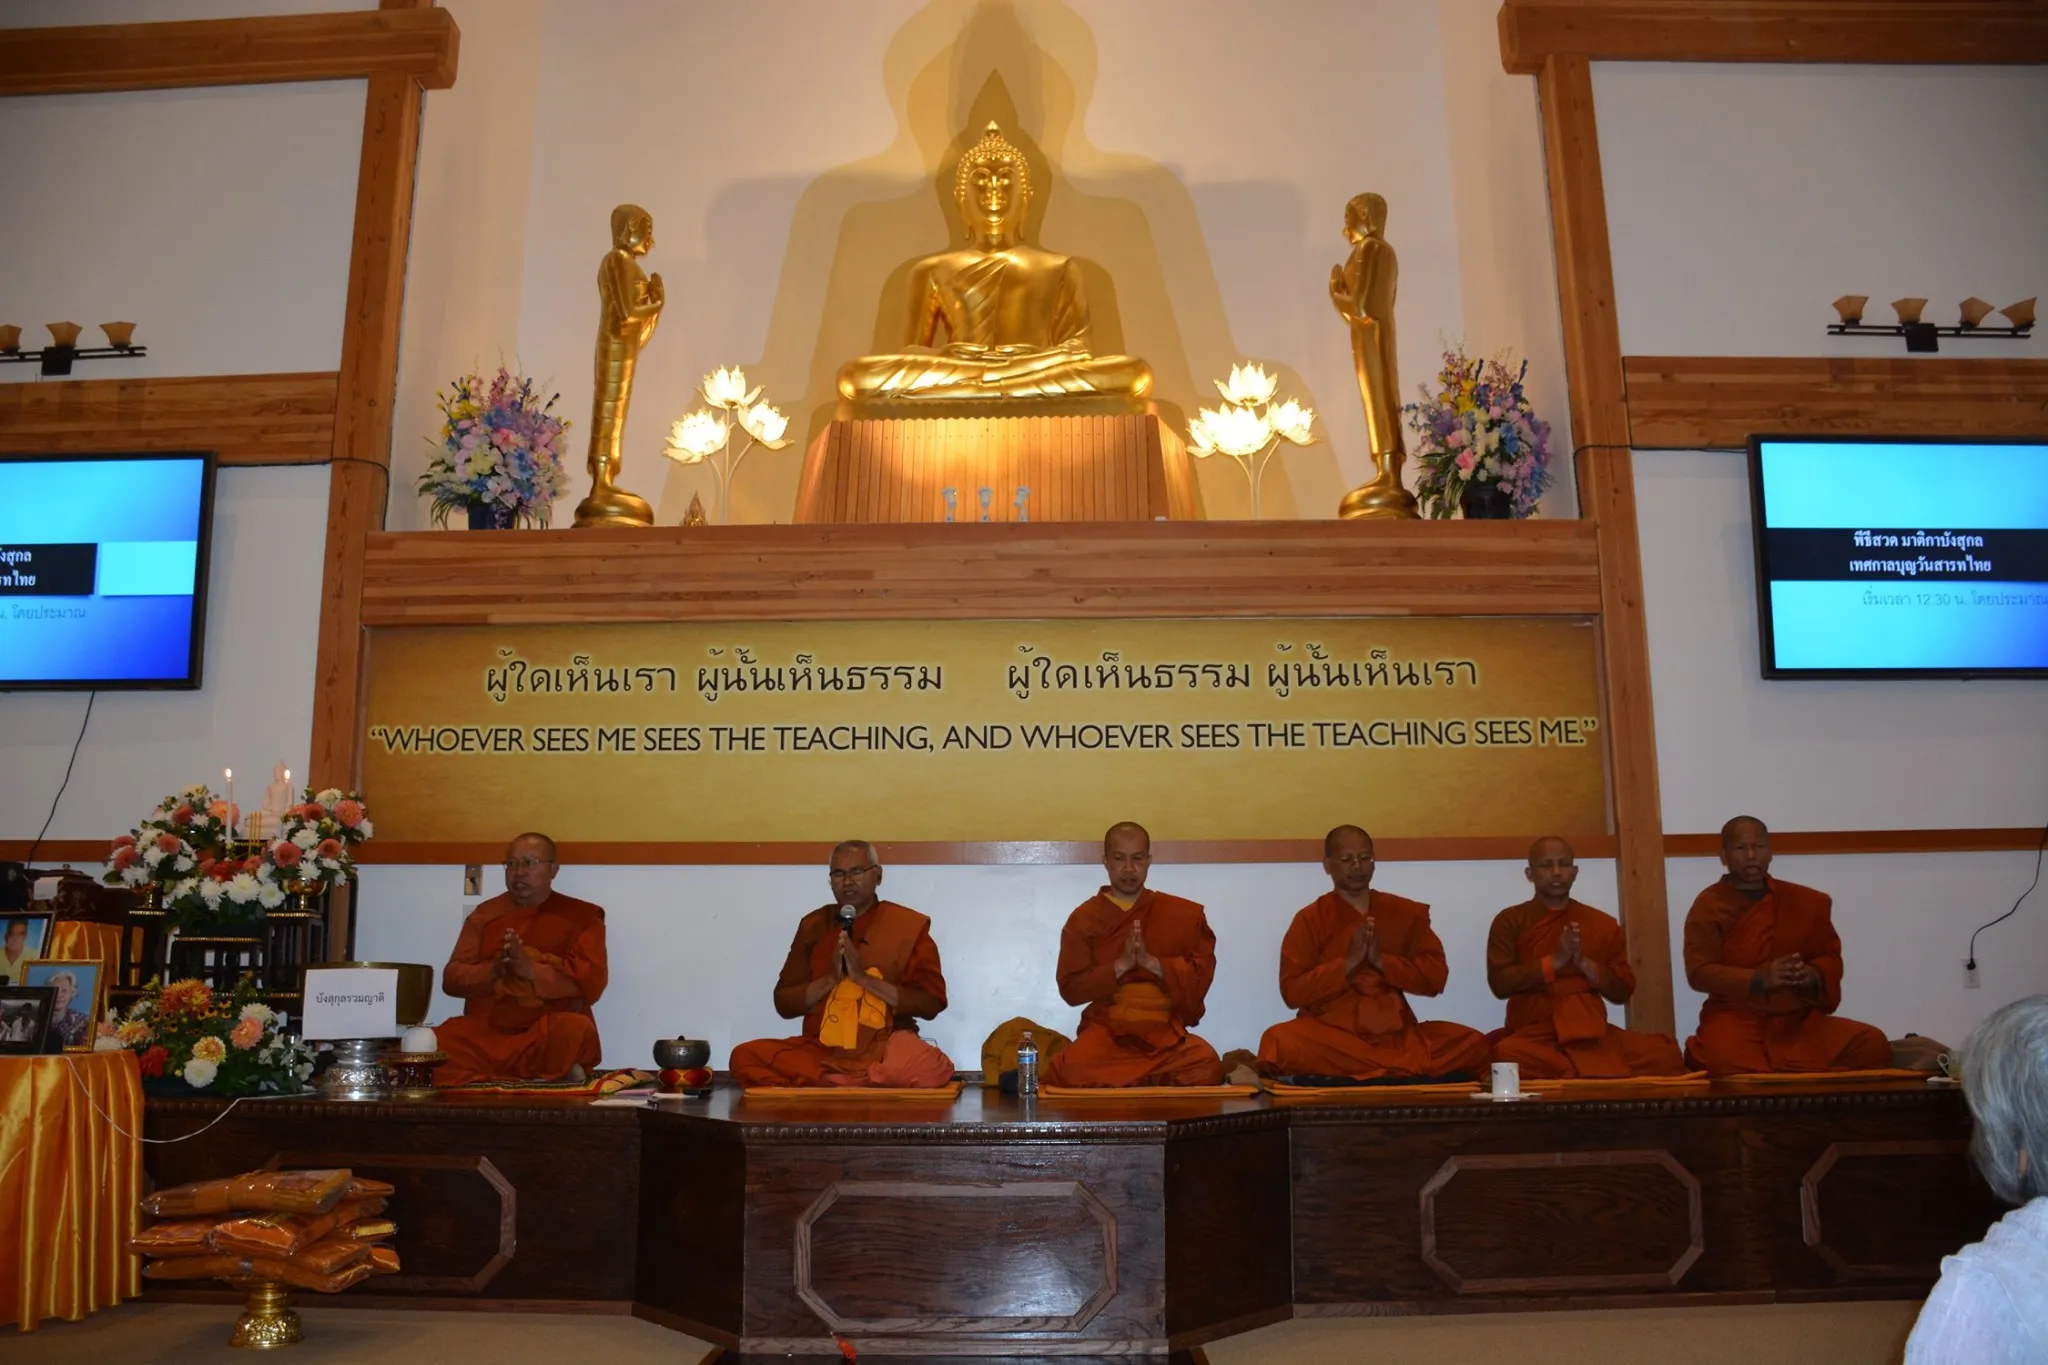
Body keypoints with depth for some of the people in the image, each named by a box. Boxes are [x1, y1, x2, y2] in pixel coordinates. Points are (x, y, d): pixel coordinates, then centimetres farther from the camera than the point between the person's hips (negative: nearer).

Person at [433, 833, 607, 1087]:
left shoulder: (581, 916, 6)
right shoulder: (484, 913, 16)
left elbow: (592, 982, -5)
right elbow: (452, 978, 9)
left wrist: (532, 970, -18)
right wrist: (493, 971, -13)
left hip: (548, 1035, -3)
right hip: (485, 1032, 3)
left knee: (575, 1031, -36)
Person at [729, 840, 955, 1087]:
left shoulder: (909, 926, 1)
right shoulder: (813, 925, 11)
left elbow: (931, 1003, -7)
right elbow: (784, 1003, 8)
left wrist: (864, 978, -14)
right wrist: (830, 978, -10)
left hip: (884, 1052, -3)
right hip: (821, 1052, 3)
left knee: (933, 1068, -36)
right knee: (745, 1057, -23)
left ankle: (819, 1084, -19)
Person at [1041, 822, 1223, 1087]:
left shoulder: (1185, 914, 9)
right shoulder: (1083, 919, 7)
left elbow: (1201, 976, 2)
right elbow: (1071, 989, 1)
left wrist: (1150, 962, -12)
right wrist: (1122, 964, -12)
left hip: (1167, 1031, 1)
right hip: (1106, 1030, -1)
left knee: (1206, 1067, -32)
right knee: (1072, 1072, -34)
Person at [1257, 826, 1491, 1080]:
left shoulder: (1407, 913, 11)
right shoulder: (1309, 920, 3)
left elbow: (1436, 977, 5)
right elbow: (1292, 991, -5)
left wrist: (1382, 961, -9)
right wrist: (1348, 963, -14)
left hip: (1395, 1034, 2)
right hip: (1329, 1034, -2)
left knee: (1472, 1044, -21)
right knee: (1281, 1044, -35)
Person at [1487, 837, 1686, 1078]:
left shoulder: (1604, 924, 15)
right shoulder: (1509, 921, 6)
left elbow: (1623, 991, 11)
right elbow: (1499, 983, -5)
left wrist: (1583, 963, -6)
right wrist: (1555, 960, -12)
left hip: (1592, 1033, 2)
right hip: (1533, 1034, -2)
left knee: (1663, 1054, -22)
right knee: (1509, 1056, -37)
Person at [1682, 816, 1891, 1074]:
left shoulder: (1806, 901, 11)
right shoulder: (1708, 906, -2)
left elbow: (1831, 957, 15)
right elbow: (1699, 972, -9)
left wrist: (1813, 974, -9)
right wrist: (1759, 978, -22)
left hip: (1798, 1017, 5)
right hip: (1736, 1017, -5)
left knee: (1873, 1044, -18)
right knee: (1727, 1060, -38)